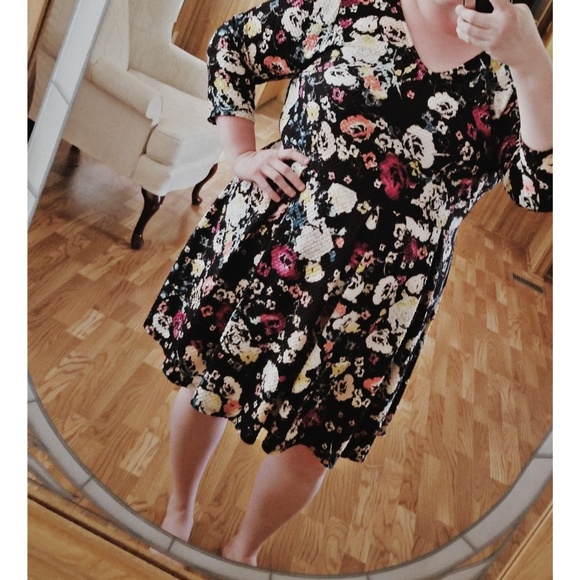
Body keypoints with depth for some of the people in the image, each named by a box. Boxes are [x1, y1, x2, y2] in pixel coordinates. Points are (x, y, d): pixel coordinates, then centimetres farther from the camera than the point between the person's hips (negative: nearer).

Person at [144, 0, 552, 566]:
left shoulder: (508, 74, 2)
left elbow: (546, 185, -12)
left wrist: (530, 61, -21)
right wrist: (241, 156, -1)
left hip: (369, 308, 1)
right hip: (263, 252, 1)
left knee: (308, 446, 13)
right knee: (206, 381, 18)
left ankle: (243, 550, 47)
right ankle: (179, 510, 52)